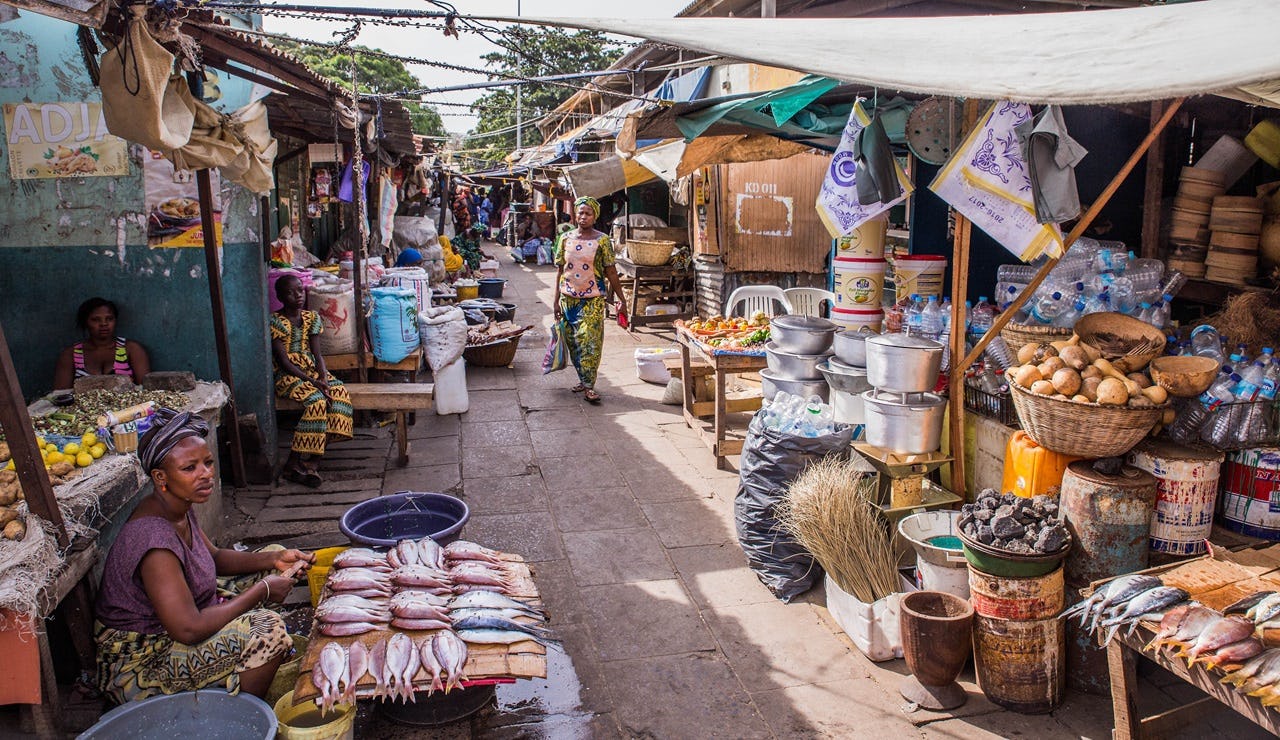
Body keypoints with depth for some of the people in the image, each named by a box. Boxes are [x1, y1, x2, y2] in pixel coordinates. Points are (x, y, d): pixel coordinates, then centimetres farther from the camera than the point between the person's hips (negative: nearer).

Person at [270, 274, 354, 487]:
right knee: (316, 401, -32)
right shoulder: (275, 322, -8)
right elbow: (284, 362, -13)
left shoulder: (311, 317, 10)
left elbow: (316, 352, 8)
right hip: (288, 375, -6)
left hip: (311, 369, 6)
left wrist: (323, 377, -11)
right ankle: (294, 463, -22)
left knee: (341, 394, -22)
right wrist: (312, 381, -21)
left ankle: (308, 459, -21)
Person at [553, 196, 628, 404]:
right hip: (569, 298, 4)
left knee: (590, 341, -10)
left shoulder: (602, 240, -3)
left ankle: (589, 386, -7)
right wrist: (557, 300, 5)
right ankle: (583, 378, 25)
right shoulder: (565, 238, 5)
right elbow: (560, 270, 8)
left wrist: (621, 299, -4)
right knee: (573, 341, 9)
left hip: (593, 299, -3)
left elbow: (611, 272, -2)